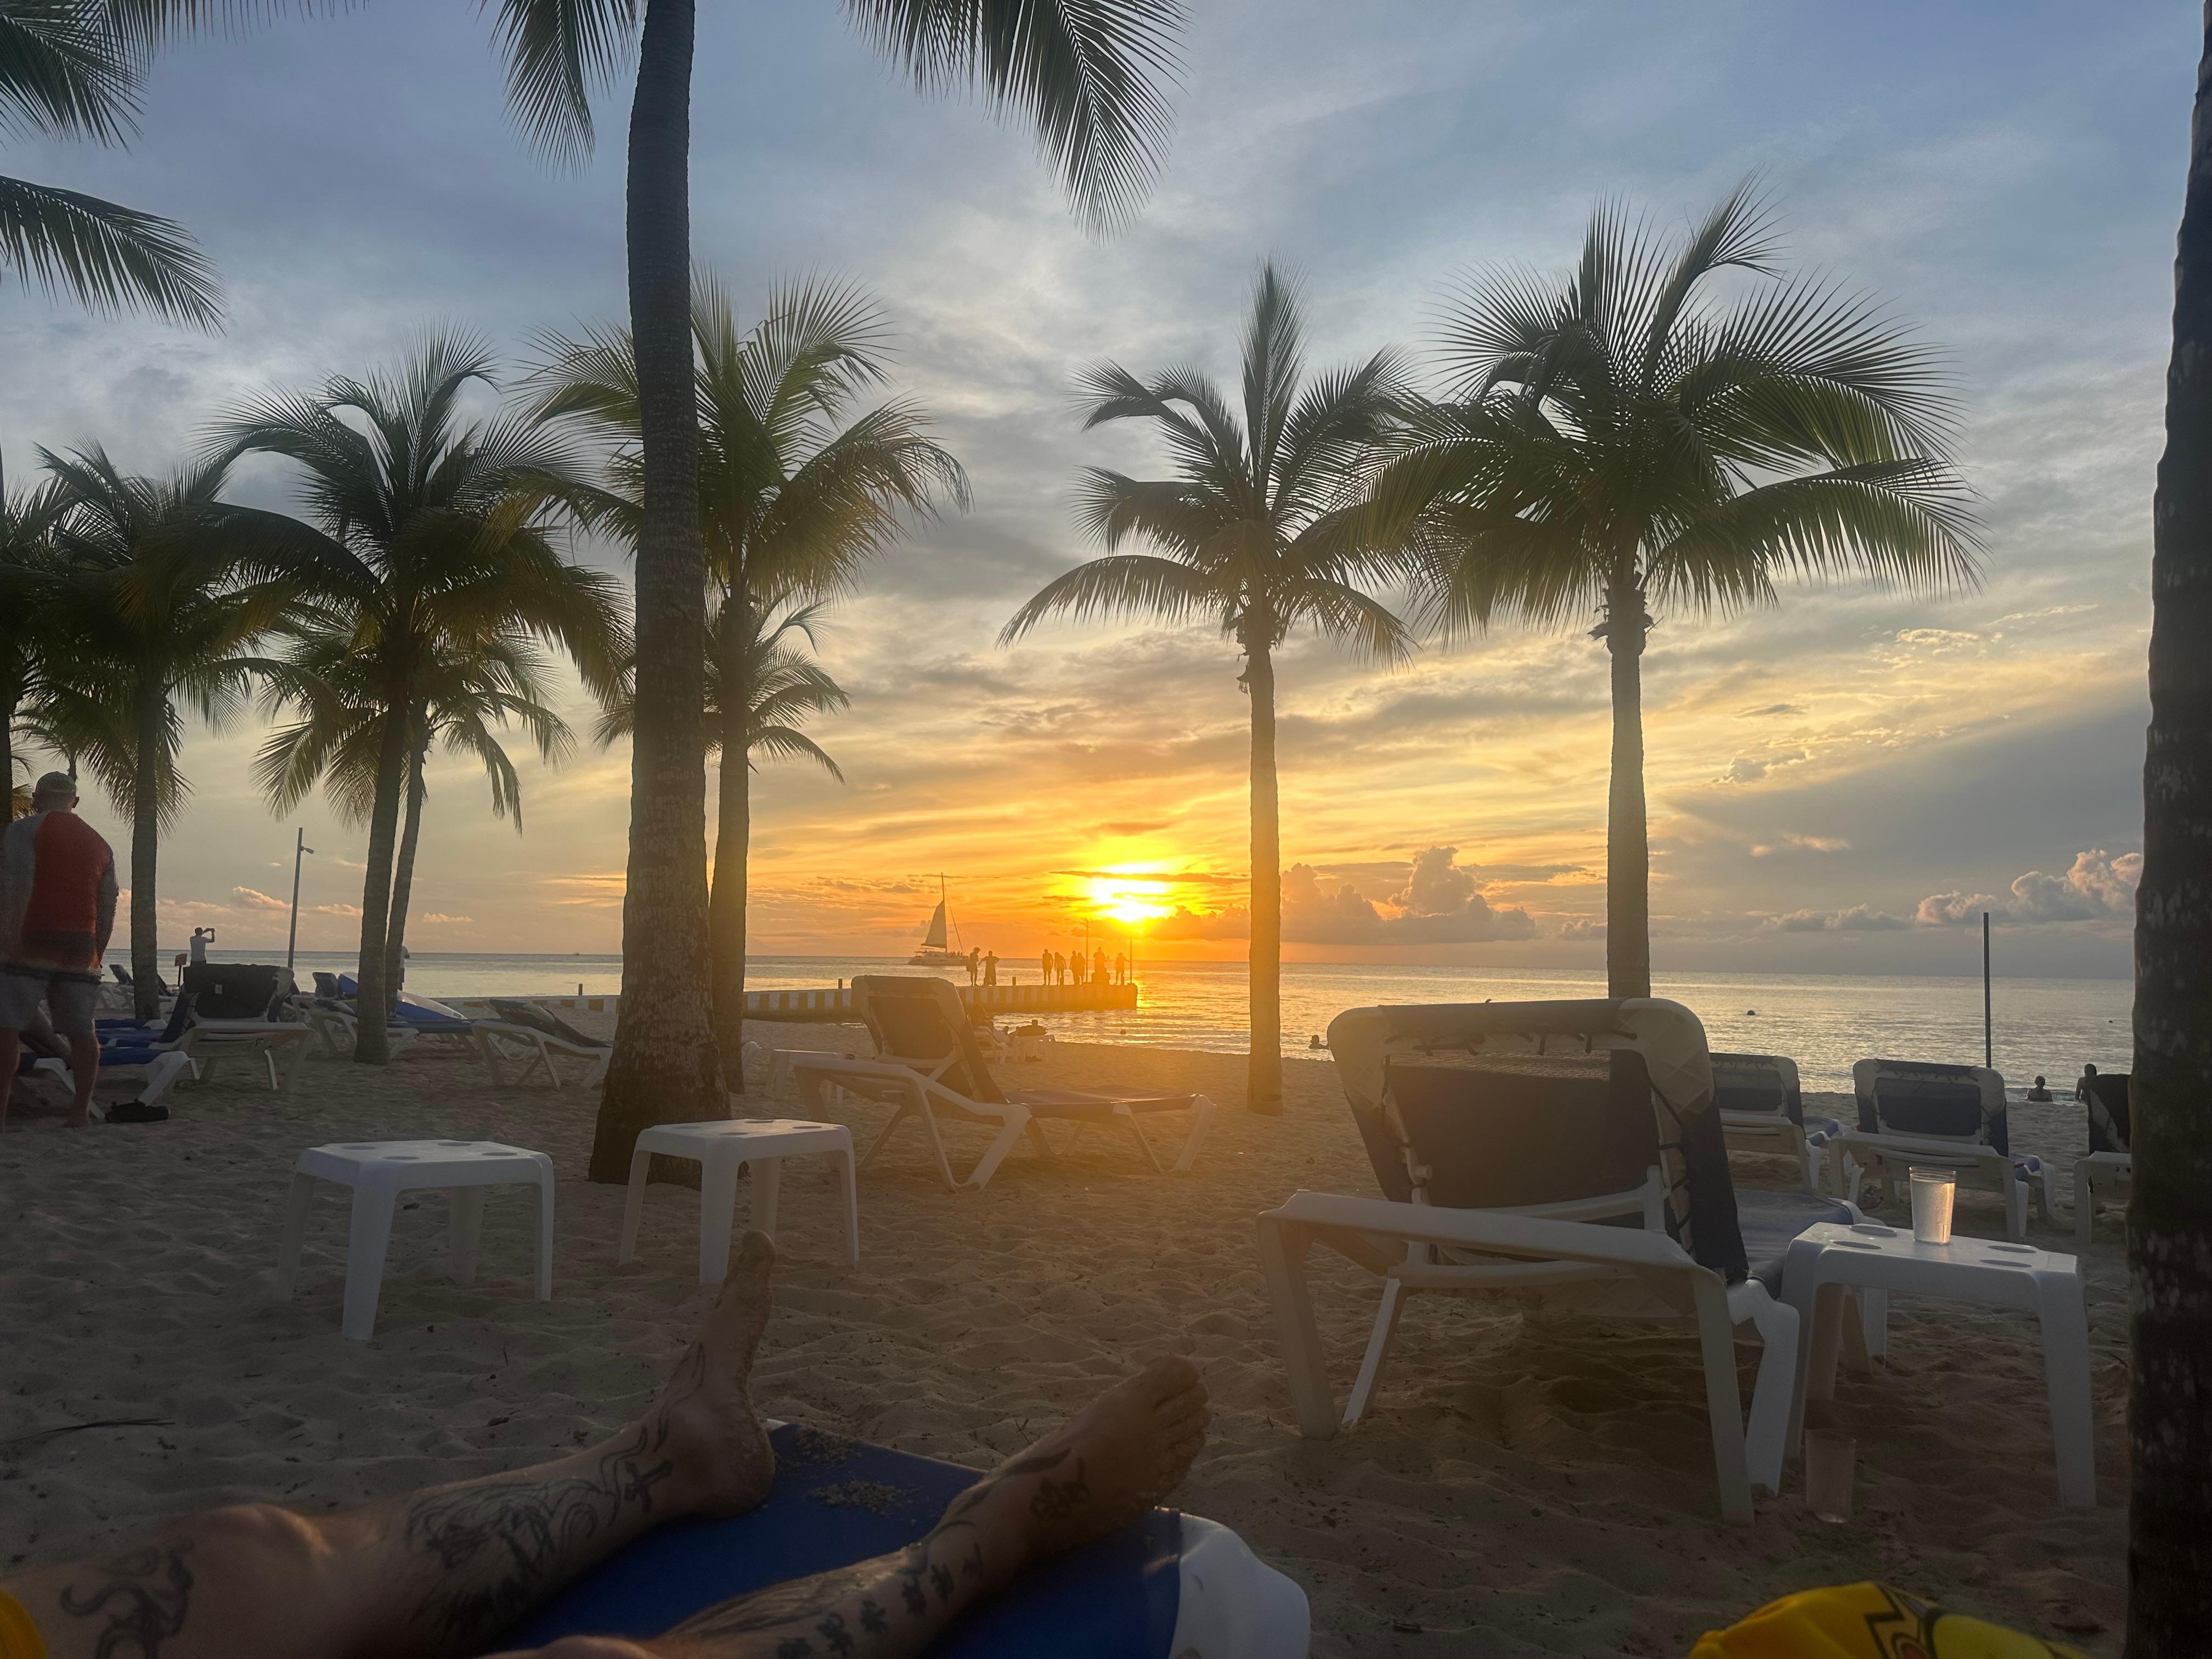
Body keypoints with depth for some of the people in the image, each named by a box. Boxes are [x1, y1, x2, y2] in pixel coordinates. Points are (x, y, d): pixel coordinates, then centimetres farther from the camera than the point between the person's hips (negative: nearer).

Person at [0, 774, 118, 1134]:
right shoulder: (100, 844, 19)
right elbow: (107, 909, 18)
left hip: (33, 943, -5)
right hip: (81, 948, 5)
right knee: (82, 1032, 6)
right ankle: (82, 1110, 8)